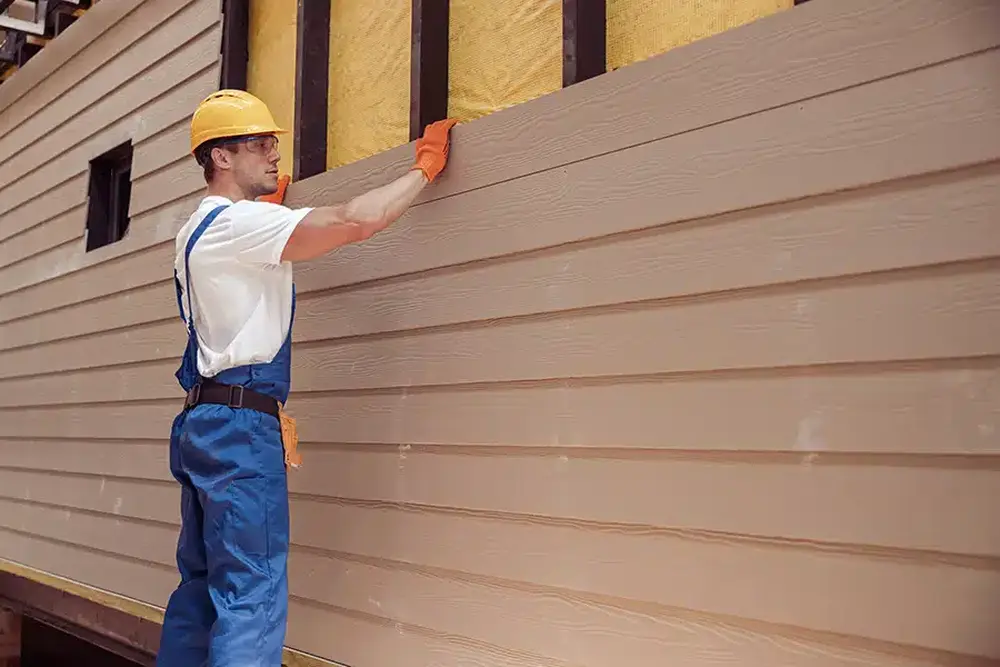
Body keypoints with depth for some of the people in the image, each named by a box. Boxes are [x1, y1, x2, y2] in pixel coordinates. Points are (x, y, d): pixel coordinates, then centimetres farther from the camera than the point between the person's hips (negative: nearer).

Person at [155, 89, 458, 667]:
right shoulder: (236, 221, -12)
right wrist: (425, 167, -8)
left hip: (206, 423, 10)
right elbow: (356, 220, -21)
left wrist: (272, 202, 42)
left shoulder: (203, 228, 19)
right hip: (240, 423, -10)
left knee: (201, 588, 13)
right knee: (252, 597, -11)